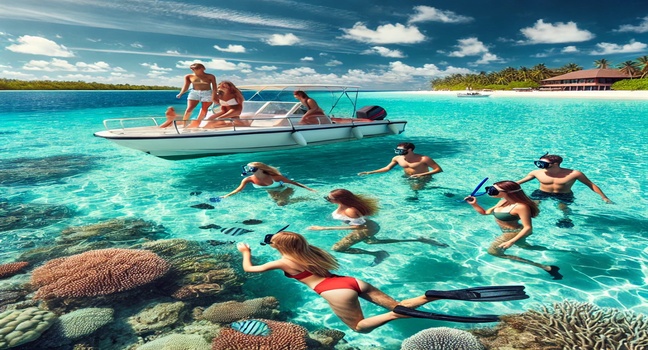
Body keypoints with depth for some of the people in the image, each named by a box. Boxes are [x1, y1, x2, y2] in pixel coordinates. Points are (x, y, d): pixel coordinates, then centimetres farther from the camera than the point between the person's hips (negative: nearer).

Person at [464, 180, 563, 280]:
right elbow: (486, 212, 6)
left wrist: (511, 241, -34)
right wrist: (474, 204, -10)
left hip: (514, 233, -9)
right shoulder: (504, 201, -4)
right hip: (510, 232, 9)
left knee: (493, 252, 0)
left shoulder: (521, 206, -31)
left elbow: (528, 228, -30)